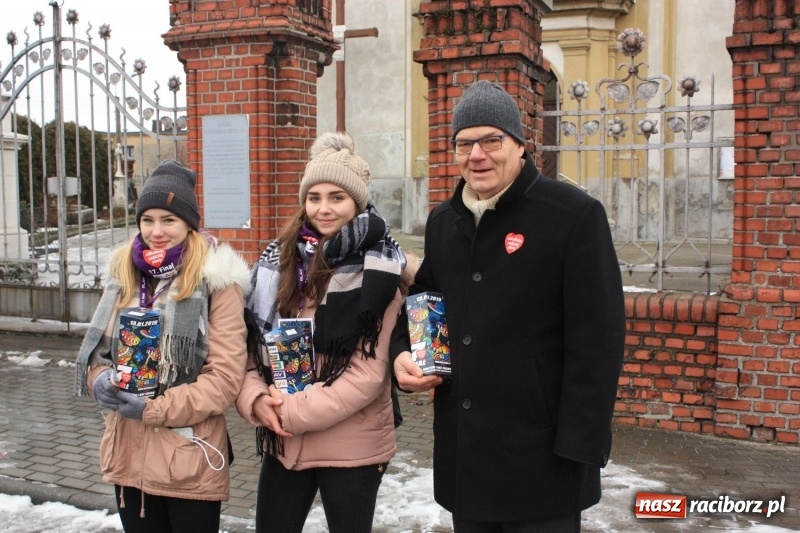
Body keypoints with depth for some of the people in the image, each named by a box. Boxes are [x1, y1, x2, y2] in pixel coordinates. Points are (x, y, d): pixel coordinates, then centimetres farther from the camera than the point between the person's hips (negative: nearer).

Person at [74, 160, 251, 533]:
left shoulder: (216, 280, -10)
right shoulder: (124, 273, 9)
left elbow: (226, 376, -15)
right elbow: (97, 350, 14)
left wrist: (154, 409, -18)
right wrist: (100, 379, -8)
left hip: (190, 460, -5)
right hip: (129, 456, 6)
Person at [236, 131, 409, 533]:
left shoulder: (375, 270, -10)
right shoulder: (280, 259, 5)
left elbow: (368, 372, -15)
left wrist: (295, 412, -16)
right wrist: (256, 399, -12)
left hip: (352, 447, -4)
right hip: (282, 441, 5)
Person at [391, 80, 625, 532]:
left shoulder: (575, 215, -11)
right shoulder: (443, 222, 10)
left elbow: (597, 339, -14)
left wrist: (579, 444, -17)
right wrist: (403, 352, 3)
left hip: (542, 457, -6)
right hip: (462, 453, 6)